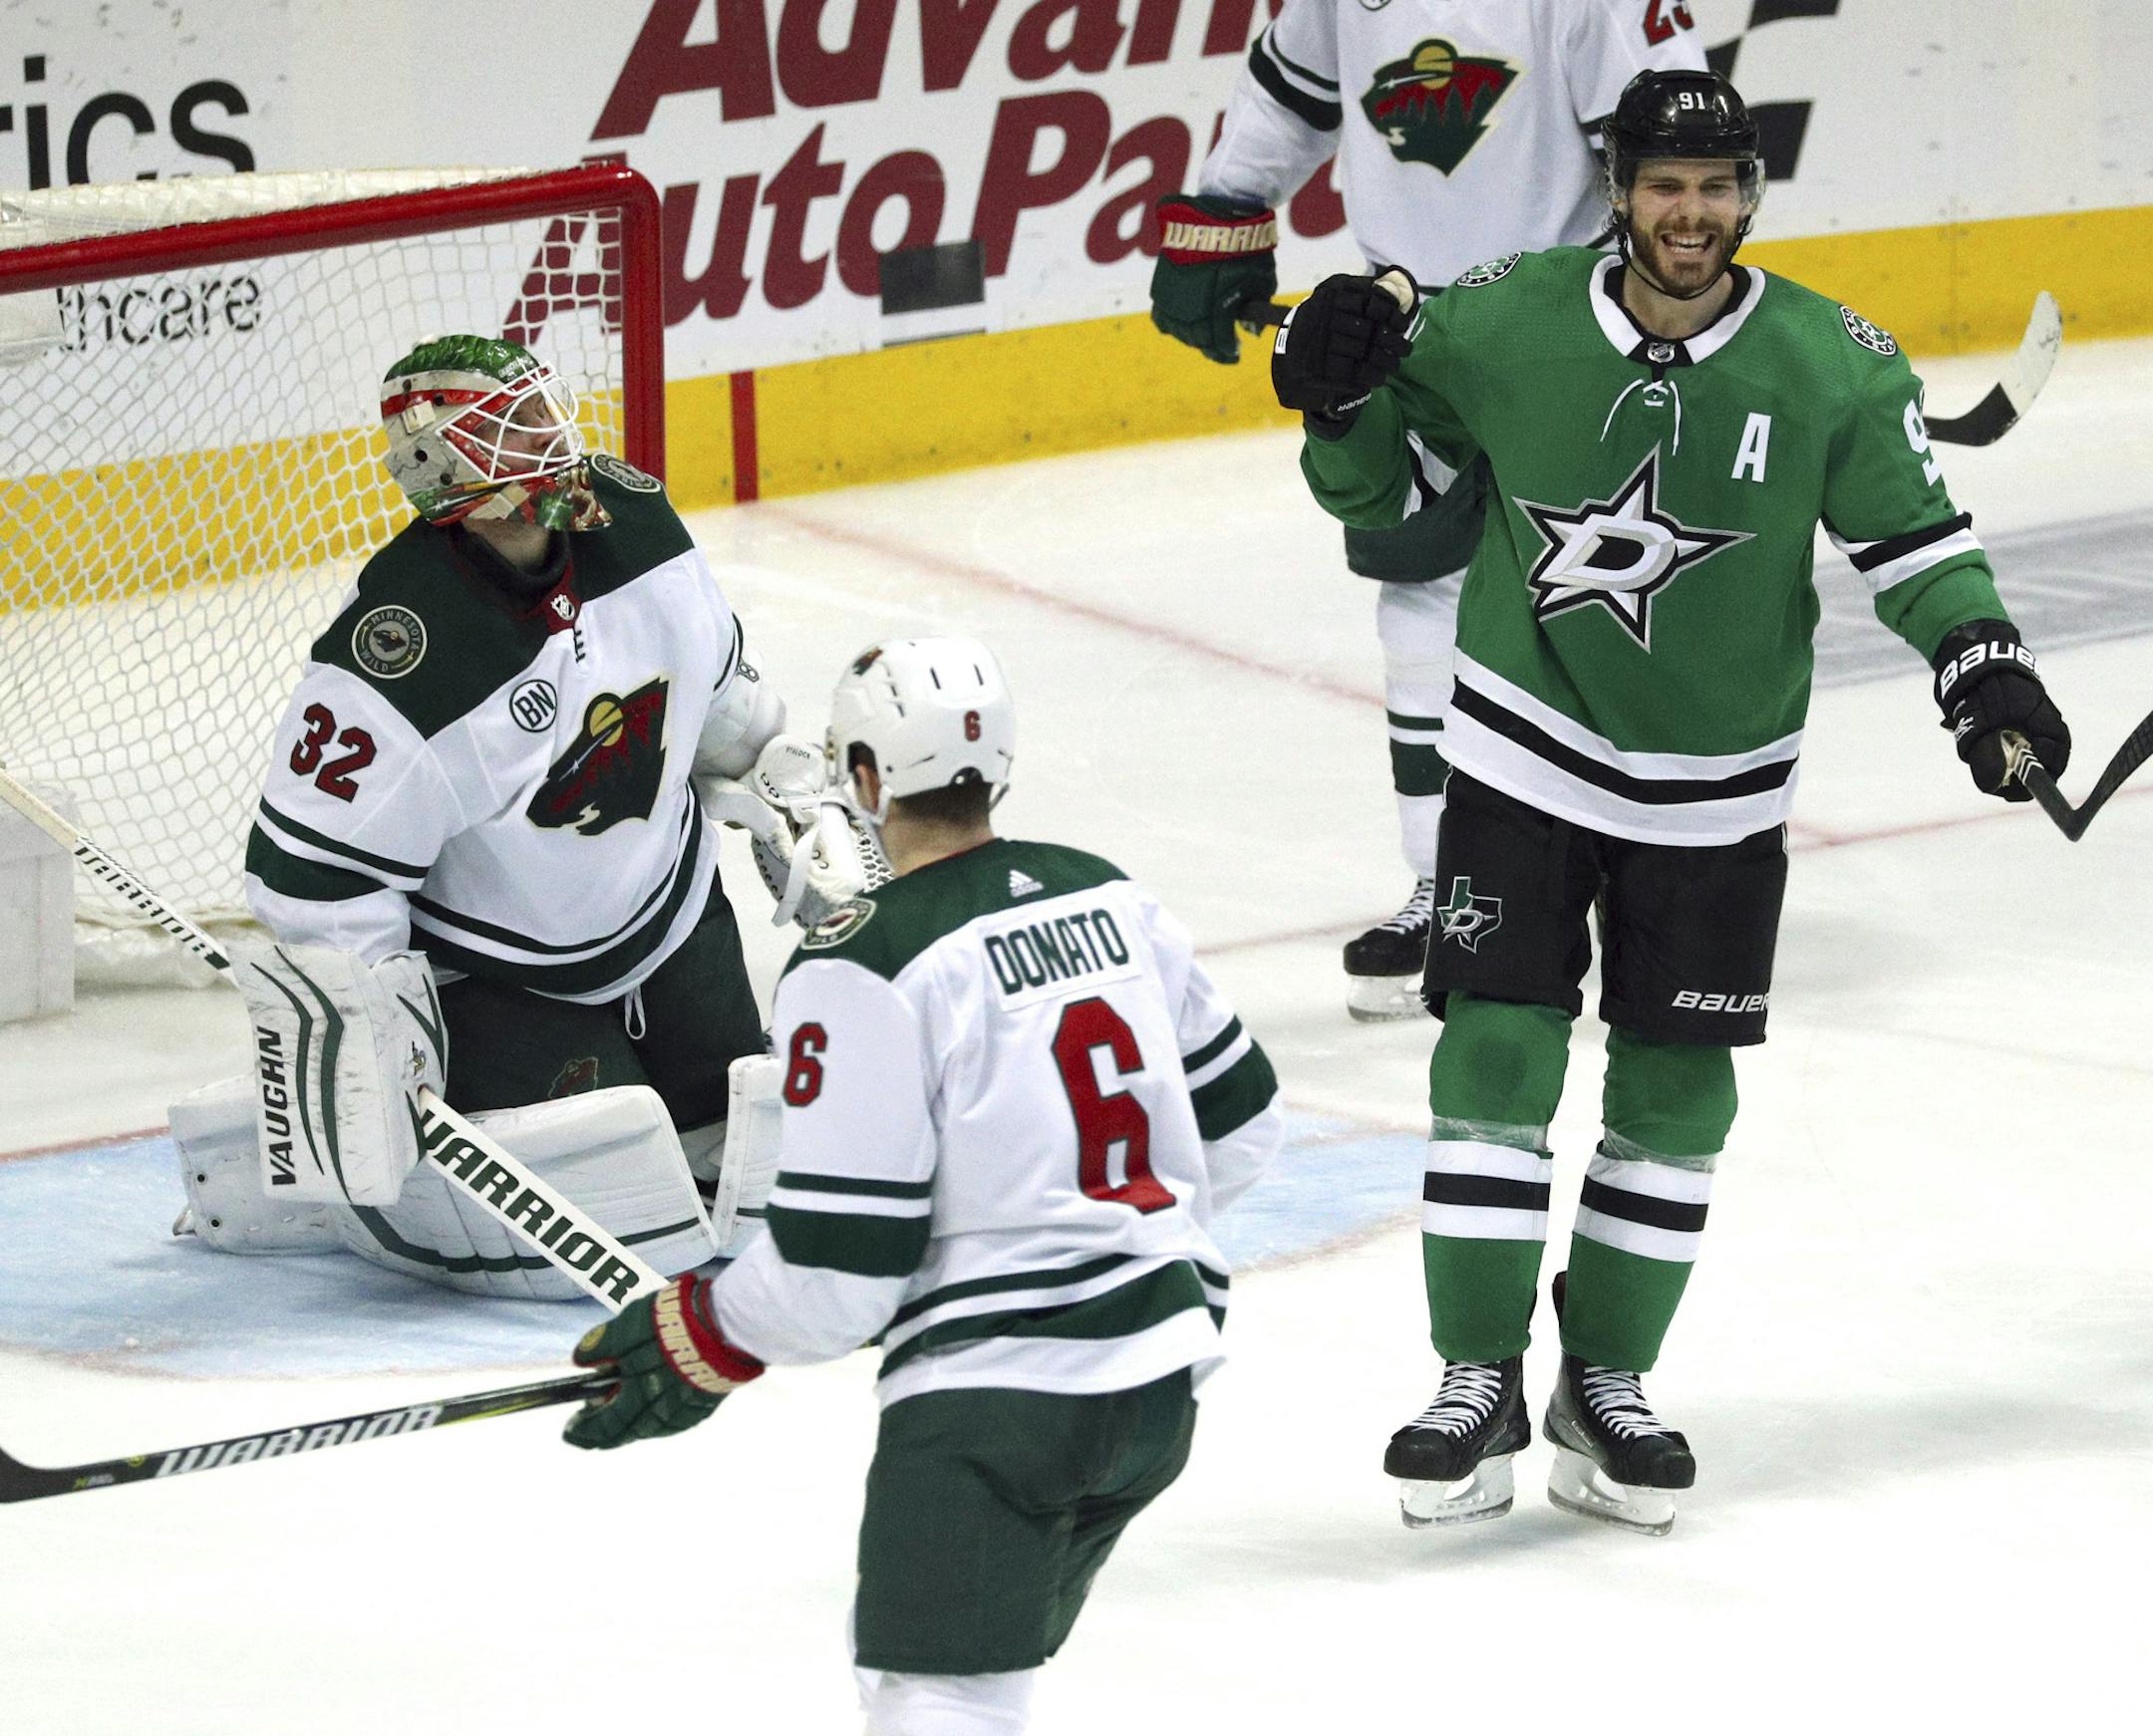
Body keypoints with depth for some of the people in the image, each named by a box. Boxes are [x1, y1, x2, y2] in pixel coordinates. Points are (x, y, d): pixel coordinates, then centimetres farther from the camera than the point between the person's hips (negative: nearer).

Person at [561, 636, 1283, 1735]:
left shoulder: (864, 970, -14)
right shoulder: (1111, 899, 8)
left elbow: (836, 1270, -14)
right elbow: (1237, 1123, 18)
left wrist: (692, 1346, 2)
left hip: (996, 1388, -8)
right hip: (1164, 1375, 8)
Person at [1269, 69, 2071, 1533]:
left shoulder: (1834, 368, -10)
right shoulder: (1501, 325, -11)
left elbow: (1911, 532, 0)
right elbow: (1385, 485, 2)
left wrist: (1982, 663, -14)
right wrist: (1342, 399, -18)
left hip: (1716, 793, 1)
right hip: (1526, 755, -1)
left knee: (1677, 1096, 7)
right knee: (1495, 1056, -7)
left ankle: (1608, 1381, 22)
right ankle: (1480, 1386, 4)